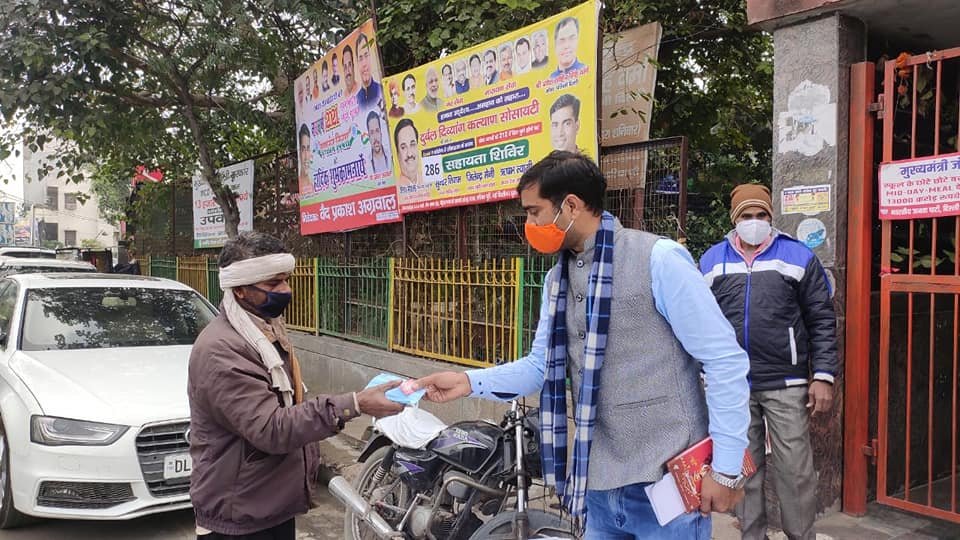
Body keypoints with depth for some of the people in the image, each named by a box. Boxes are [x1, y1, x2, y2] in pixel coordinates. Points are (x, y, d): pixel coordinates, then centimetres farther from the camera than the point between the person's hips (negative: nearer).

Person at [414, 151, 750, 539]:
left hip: (666, 481, -6)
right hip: (599, 482, 7)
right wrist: (471, 382, -1)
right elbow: (542, 365, 12)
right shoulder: (557, 280, 9)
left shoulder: (658, 259, -13)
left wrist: (726, 466, -13)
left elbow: (725, 359, -13)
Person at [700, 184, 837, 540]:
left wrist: (824, 375, -5)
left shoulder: (799, 257, 2)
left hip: (786, 385, -2)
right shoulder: (712, 260, 8)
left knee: (794, 470, 3)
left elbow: (822, 321, 2)